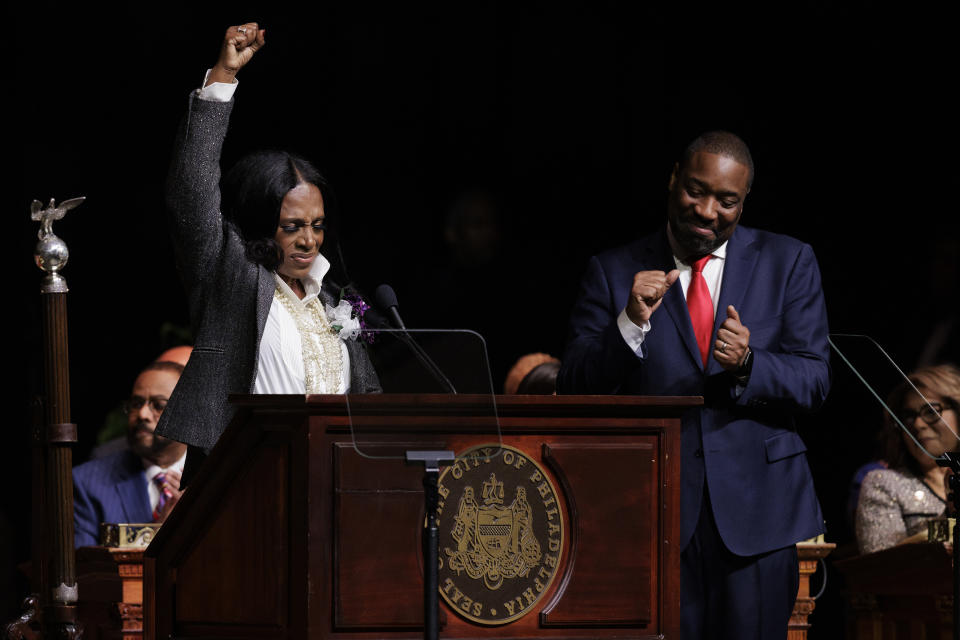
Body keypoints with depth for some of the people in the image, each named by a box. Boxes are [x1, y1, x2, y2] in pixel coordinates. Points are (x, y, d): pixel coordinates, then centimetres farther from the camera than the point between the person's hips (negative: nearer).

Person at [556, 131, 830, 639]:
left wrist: (747, 364, -18)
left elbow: (814, 382, 2)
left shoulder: (788, 263, 8)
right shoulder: (614, 273, 5)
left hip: (755, 506, 1)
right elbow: (574, 392, -2)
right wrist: (631, 324, -18)